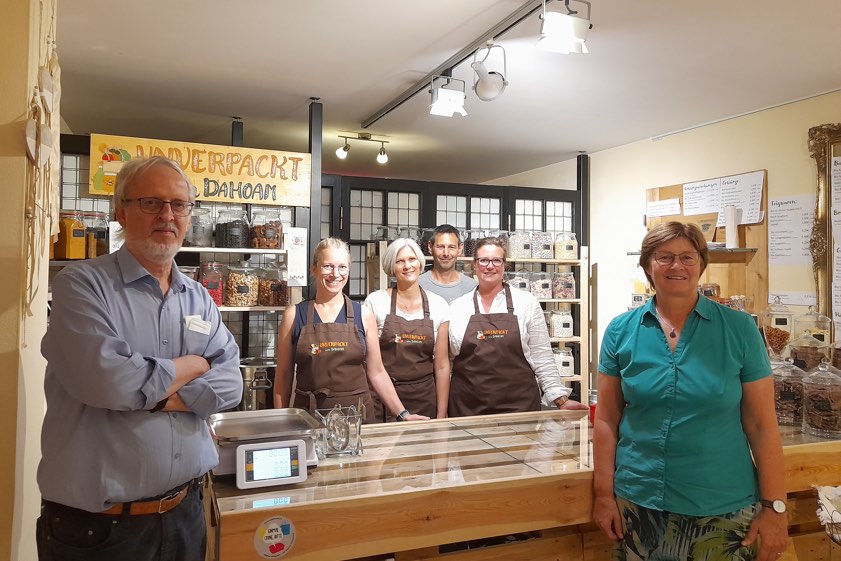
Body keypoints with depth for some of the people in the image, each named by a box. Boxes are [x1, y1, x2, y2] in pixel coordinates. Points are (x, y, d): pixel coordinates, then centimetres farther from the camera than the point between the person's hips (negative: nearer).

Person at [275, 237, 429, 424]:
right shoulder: (294, 315, -1)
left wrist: (402, 414, -1)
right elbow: (284, 375, 4)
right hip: (308, 416, 0)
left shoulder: (363, 315, 1)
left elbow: (376, 373, 4)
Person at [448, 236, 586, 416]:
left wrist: (561, 399, -3)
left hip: (520, 406, -1)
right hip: (468, 408, 1)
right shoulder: (456, 307, 6)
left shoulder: (527, 302, 2)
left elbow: (542, 356, 3)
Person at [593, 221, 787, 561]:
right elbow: (607, 419, 0)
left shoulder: (740, 329, -5)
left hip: (725, 507, -1)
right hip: (638, 503, 1)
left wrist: (775, 507, -5)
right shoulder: (621, 331, -2)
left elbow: (762, 425, -3)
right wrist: (604, 494, -1)